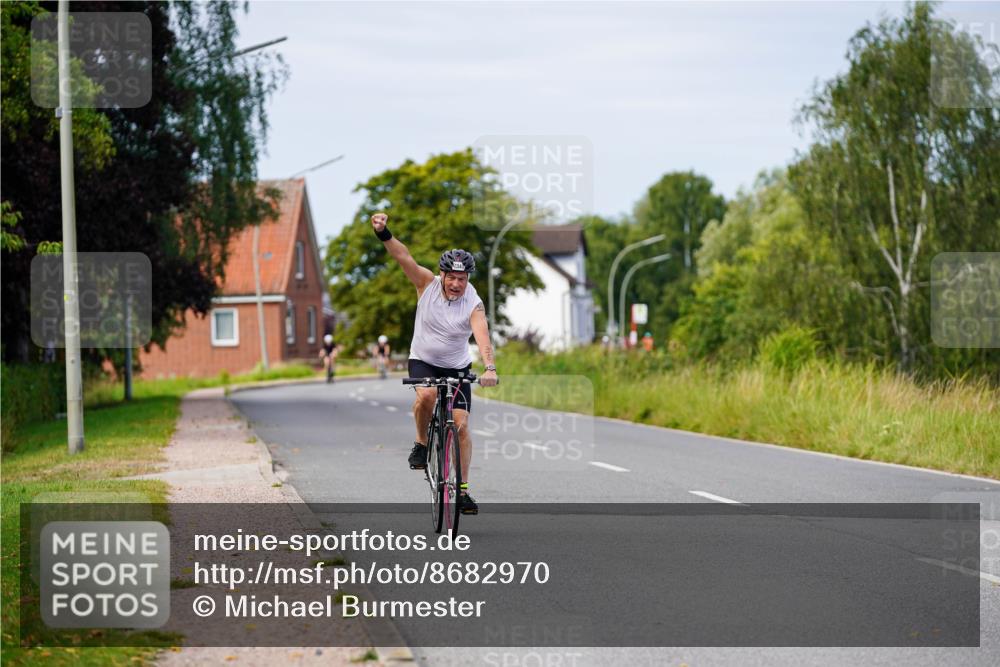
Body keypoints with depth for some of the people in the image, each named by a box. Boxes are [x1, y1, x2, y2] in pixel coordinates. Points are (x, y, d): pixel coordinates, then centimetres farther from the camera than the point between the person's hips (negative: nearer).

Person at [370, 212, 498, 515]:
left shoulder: (473, 304, -20)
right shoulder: (428, 283, -15)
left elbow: (482, 336, -36)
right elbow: (404, 257, -27)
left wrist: (490, 368, -54)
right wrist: (383, 233, -44)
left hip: (457, 367, 0)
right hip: (422, 361, 0)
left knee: (461, 425, -9)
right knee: (426, 396, -32)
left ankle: (462, 489, 2)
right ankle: (421, 444, -5)